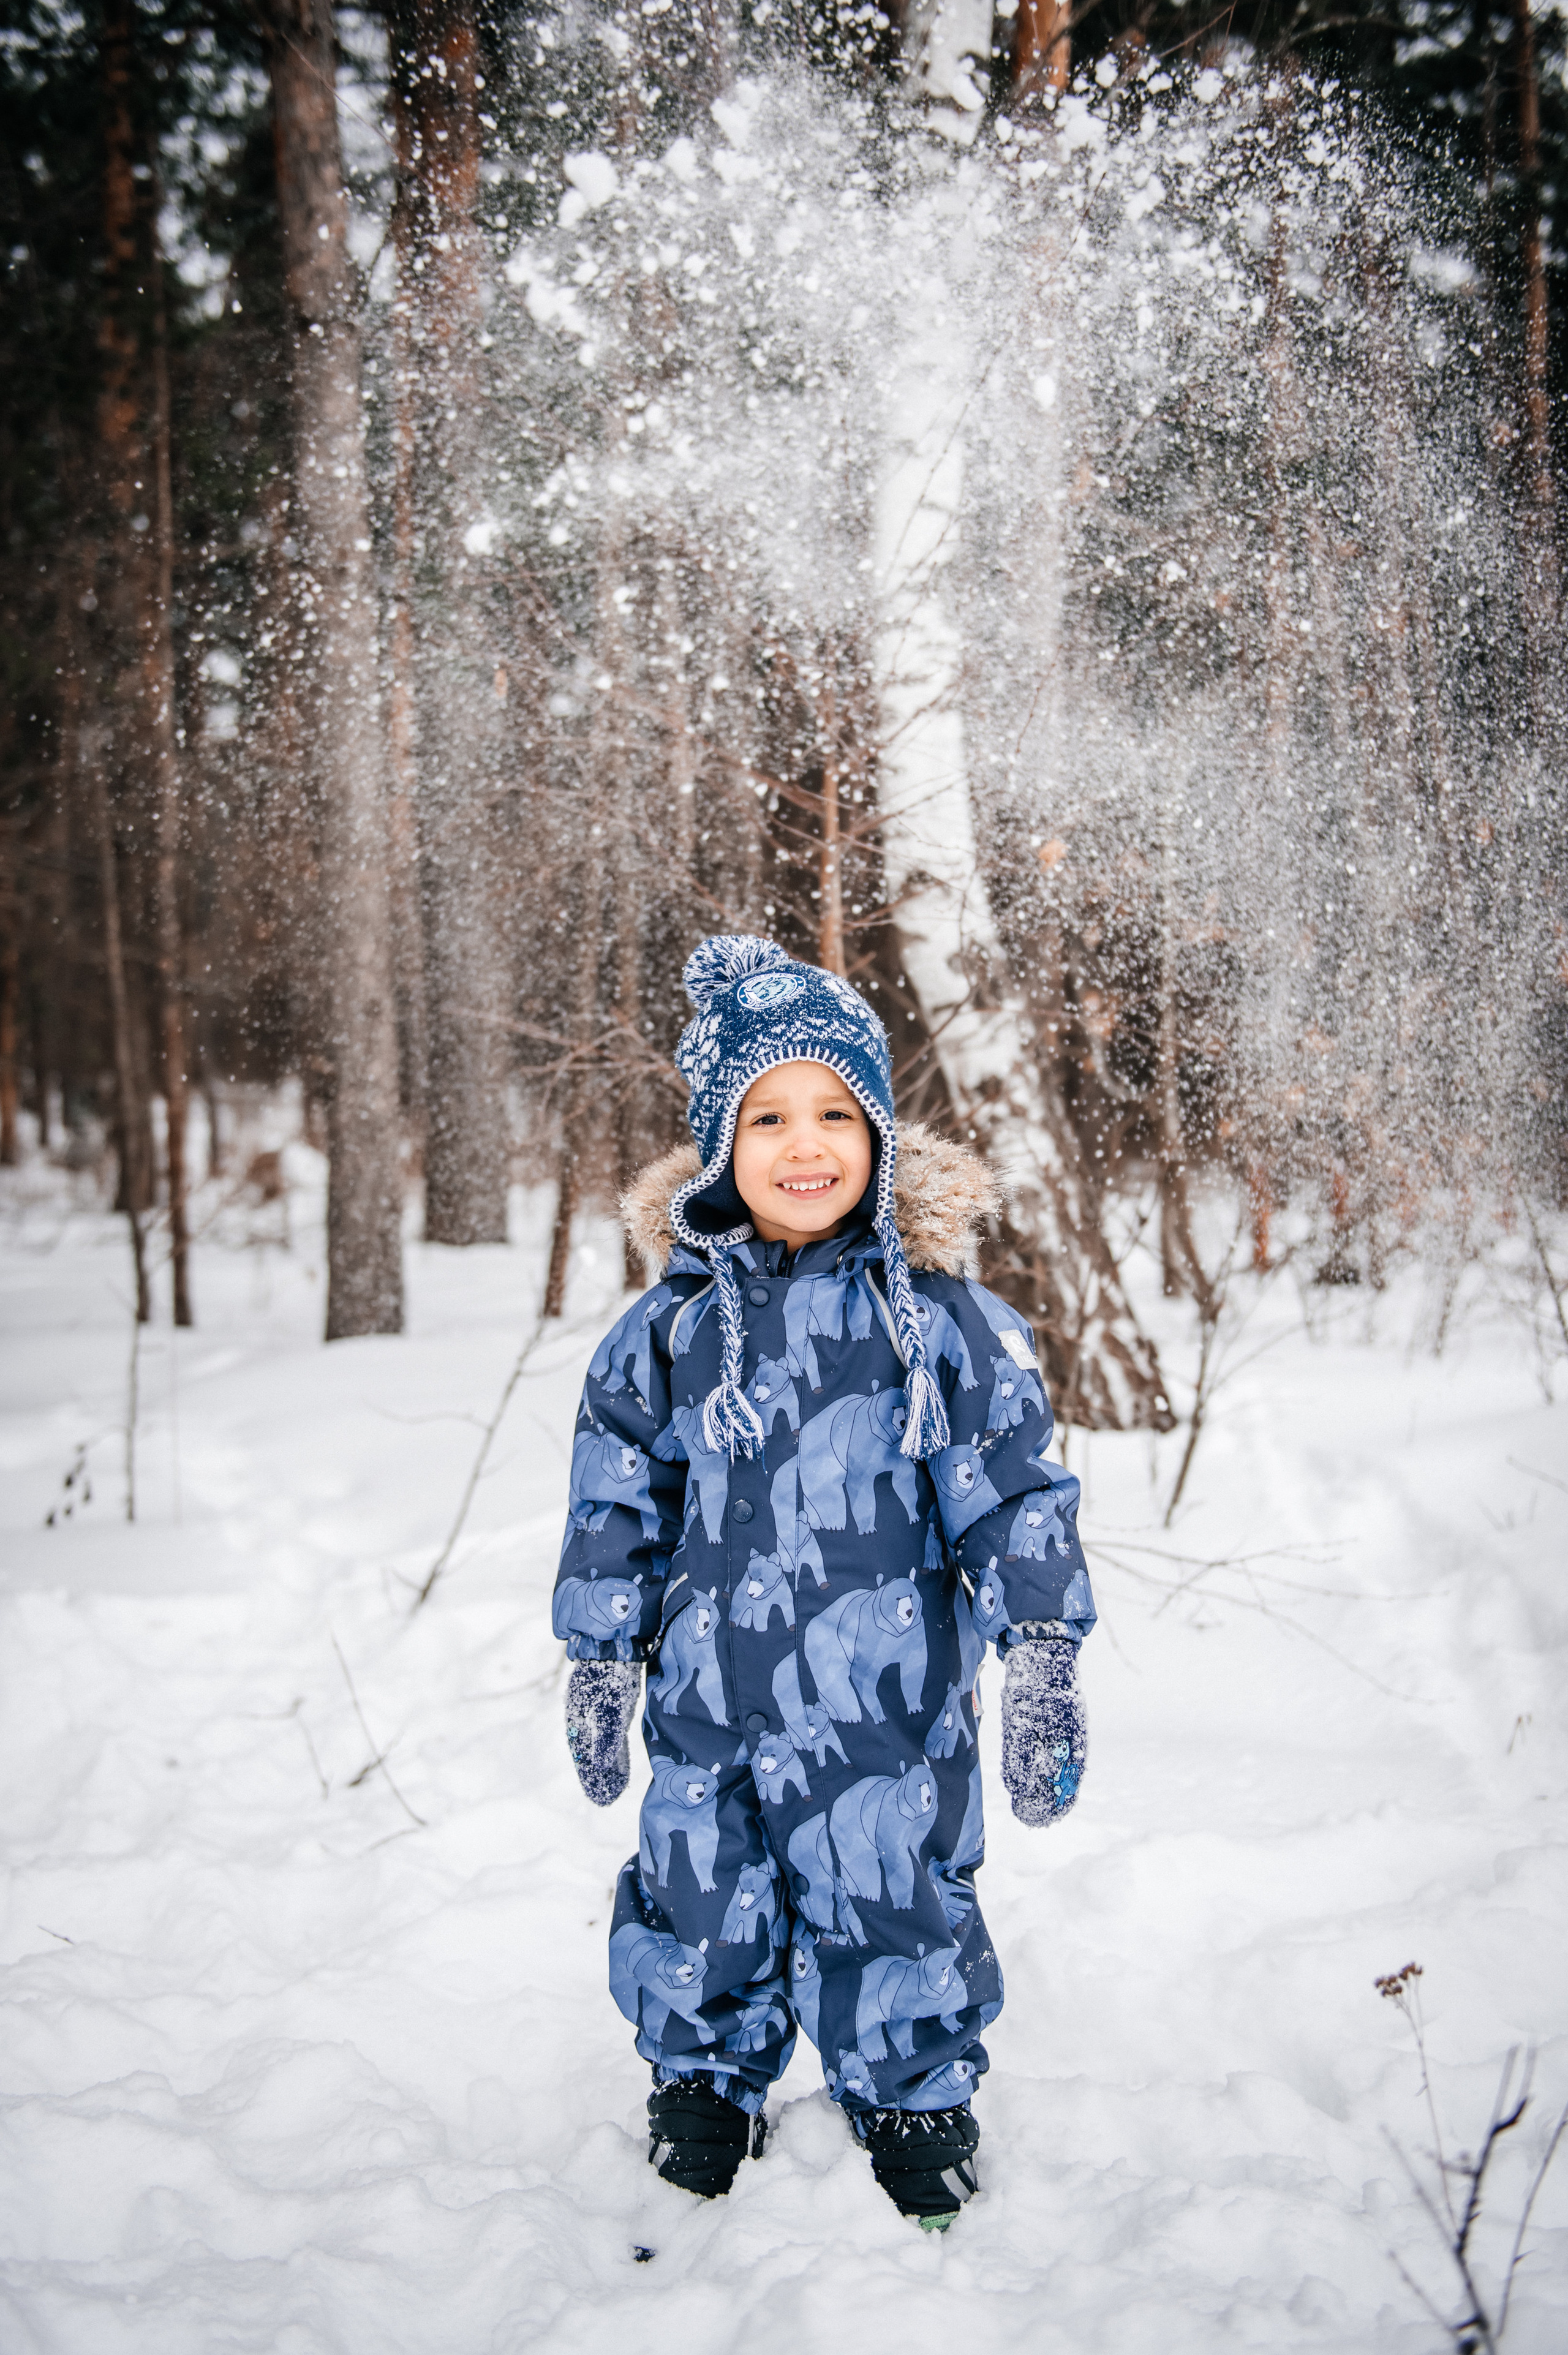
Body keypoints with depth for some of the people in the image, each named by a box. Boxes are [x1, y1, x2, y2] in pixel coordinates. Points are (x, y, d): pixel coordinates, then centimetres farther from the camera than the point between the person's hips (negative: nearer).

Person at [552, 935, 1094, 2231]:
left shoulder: (938, 1317, -7)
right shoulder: (671, 1326, -1)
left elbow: (1014, 1492, -4)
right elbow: (617, 1505, 7)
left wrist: (1044, 1658, -8)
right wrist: (600, 1663, 9)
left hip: (888, 1703, -2)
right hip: (709, 1705, 2)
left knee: (894, 1907, 10)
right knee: (700, 1910, 15)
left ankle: (920, 2102, 38)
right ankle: (705, 2081, 44)